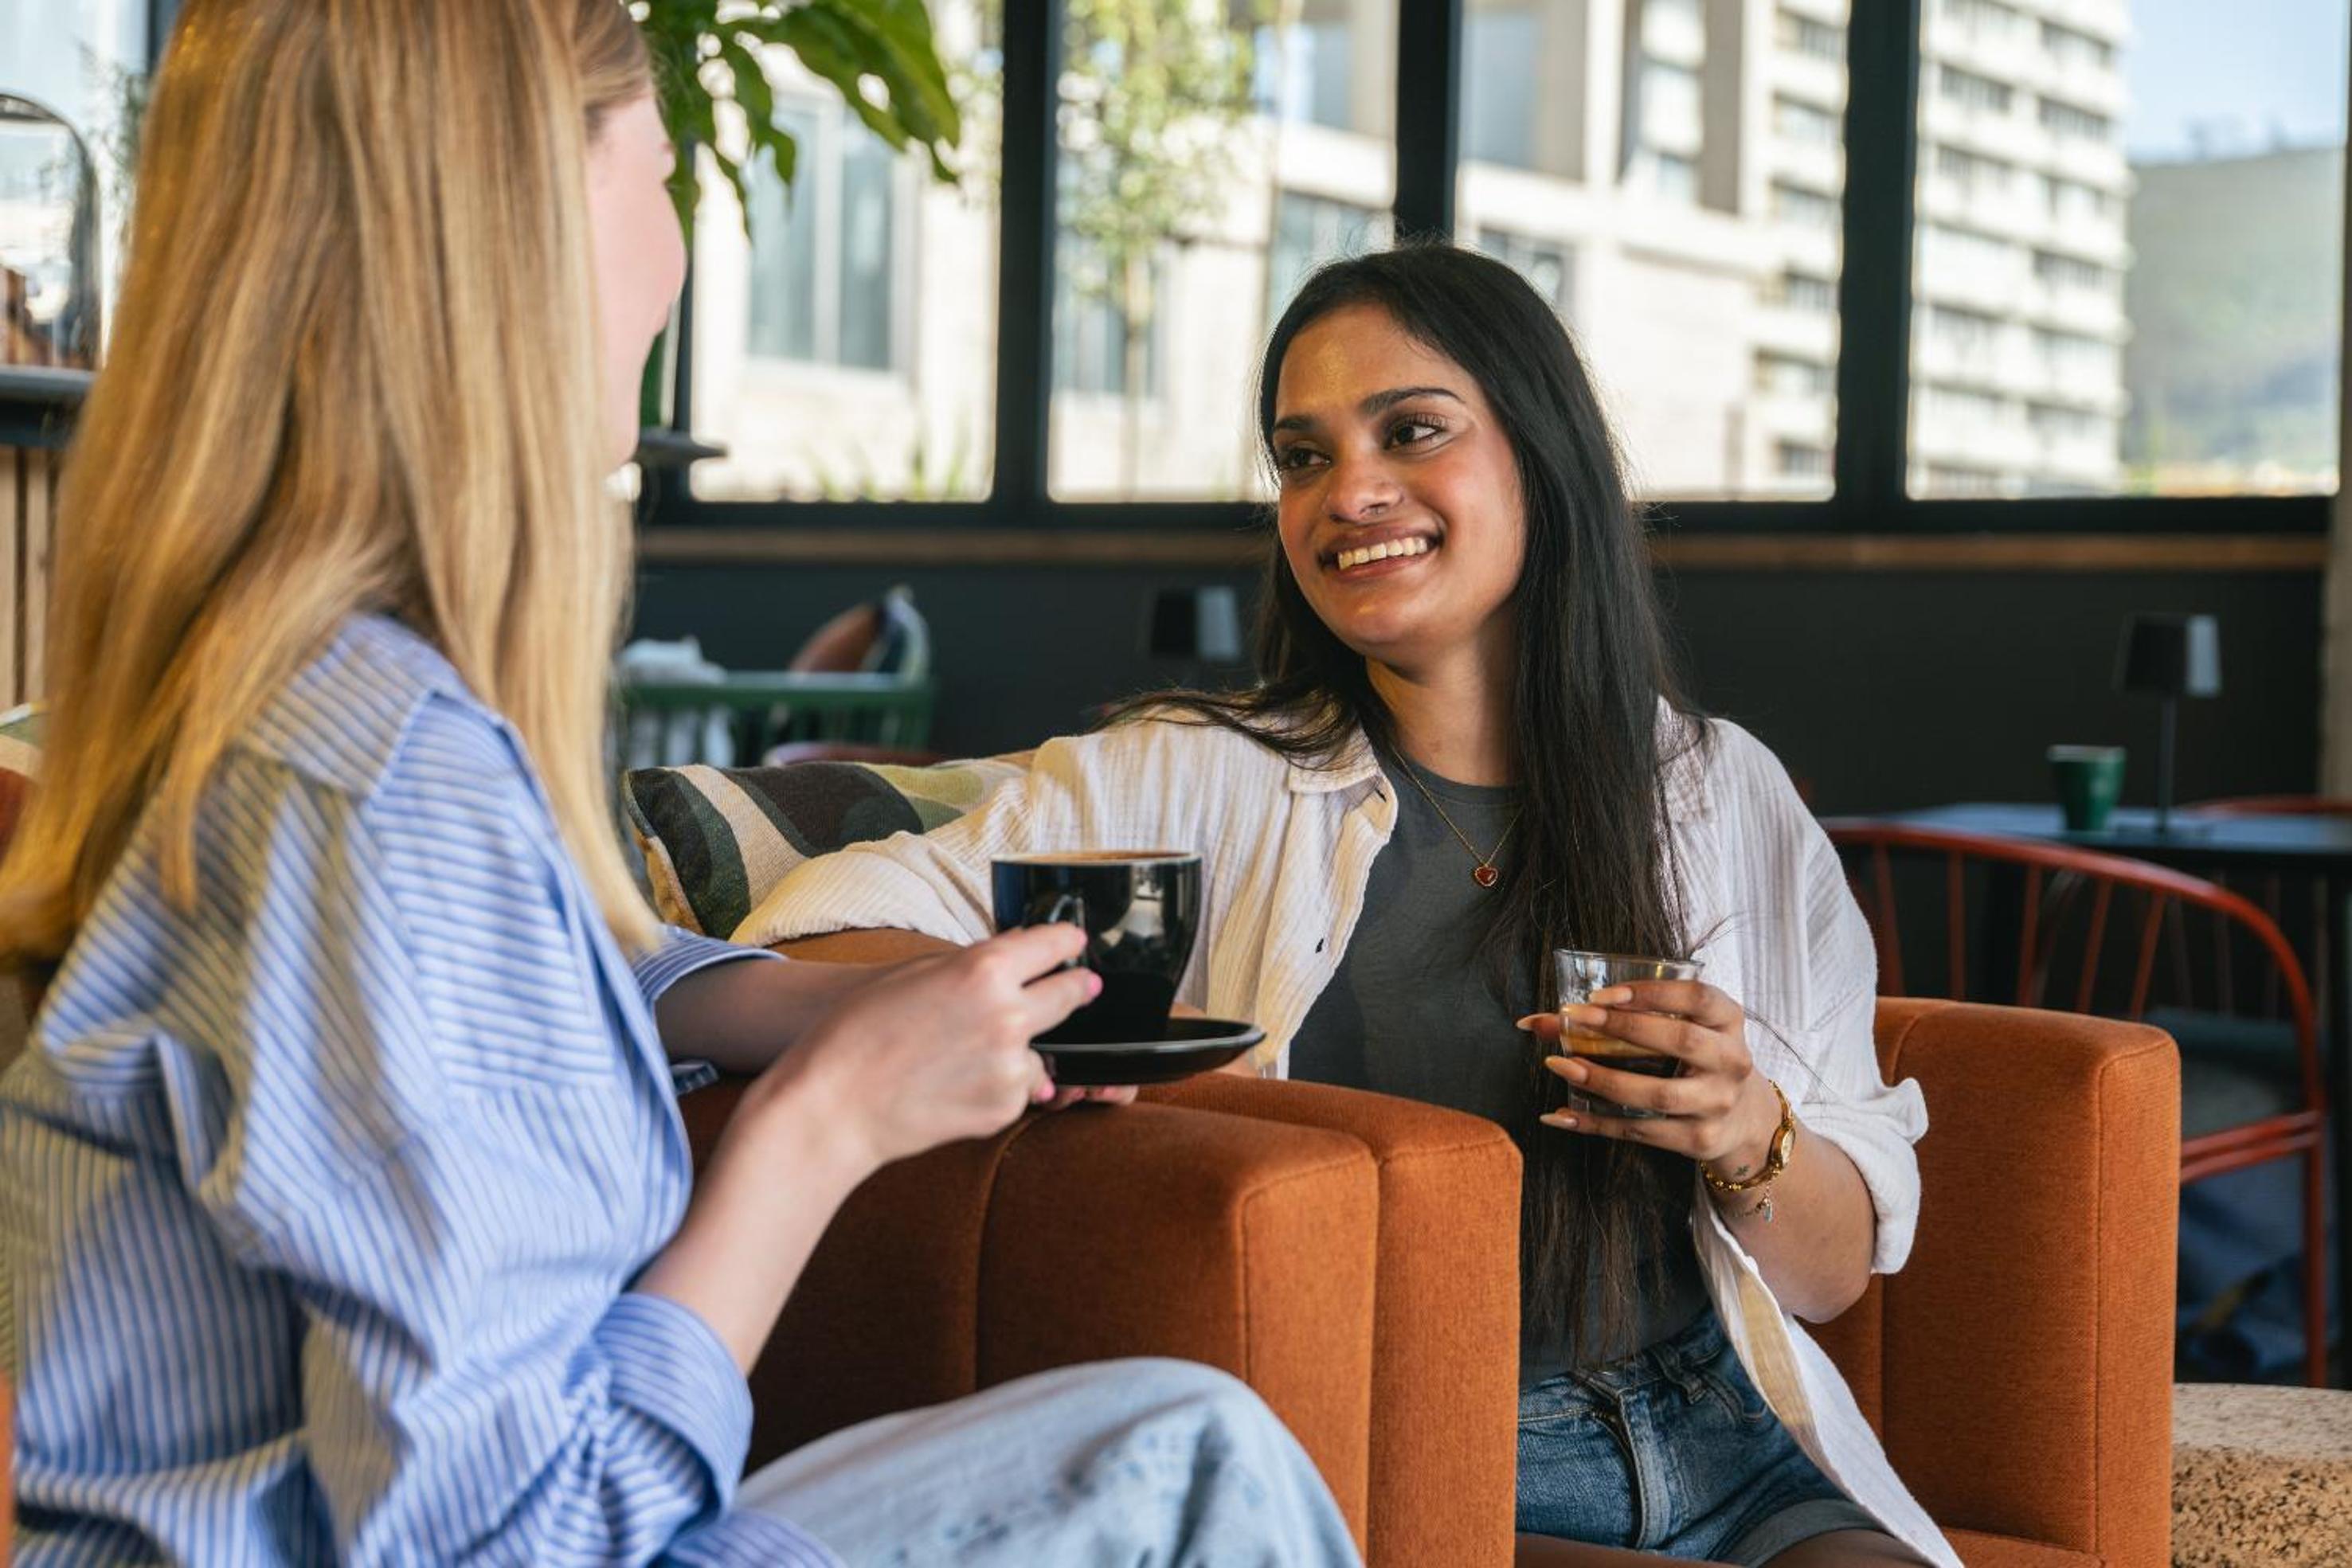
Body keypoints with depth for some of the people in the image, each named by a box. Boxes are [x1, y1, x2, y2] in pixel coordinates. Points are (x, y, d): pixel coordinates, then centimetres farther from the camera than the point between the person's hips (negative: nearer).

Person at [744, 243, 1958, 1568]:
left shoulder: (1728, 797, 12)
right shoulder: (1194, 784, 6)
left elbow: (1842, 1274, 13)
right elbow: (823, 931, -3)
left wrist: (1749, 1136, -9)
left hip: (1729, 1452, 3)